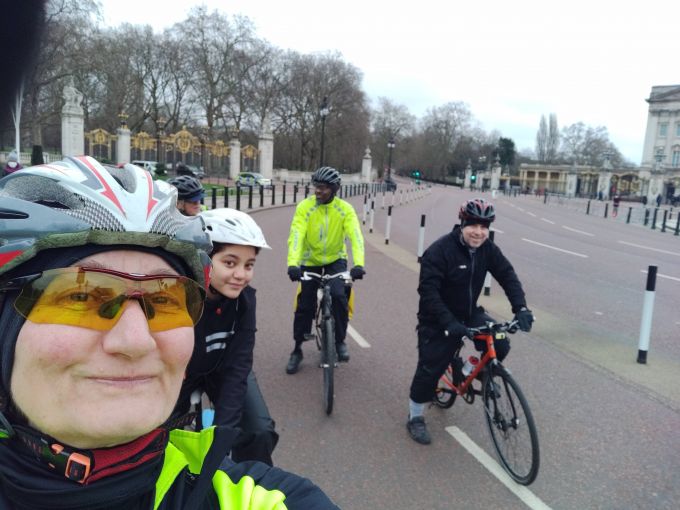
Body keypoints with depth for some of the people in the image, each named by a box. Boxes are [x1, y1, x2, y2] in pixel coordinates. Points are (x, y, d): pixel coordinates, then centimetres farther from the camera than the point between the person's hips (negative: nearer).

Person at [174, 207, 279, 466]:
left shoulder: (244, 298, -24)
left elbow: (238, 367, -24)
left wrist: (222, 430, -30)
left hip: (223, 369, 1)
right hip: (177, 373, -1)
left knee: (260, 433, -13)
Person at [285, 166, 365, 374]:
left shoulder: (345, 209, -17)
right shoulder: (304, 207, -19)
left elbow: (355, 237, -27)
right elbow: (296, 236, -29)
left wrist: (359, 264, -43)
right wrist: (292, 264, -44)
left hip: (335, 259, 0)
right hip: (310, 260, 0)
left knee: (338, 295, -23)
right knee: (305, 306, 2)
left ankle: (340, 341, 0)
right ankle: (297, 350, 20)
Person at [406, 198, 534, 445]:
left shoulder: (488, 249, -5)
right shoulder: (439, 250, -23)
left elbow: (508, 276, -4)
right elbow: (428, 291, -27)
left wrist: (521, 308, -20)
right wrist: (449, 323, -36)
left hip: (469, 314, 5)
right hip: (438, 320, -5)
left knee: (500, 346, -15)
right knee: (430, 369, -1)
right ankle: (415, 418, 20)